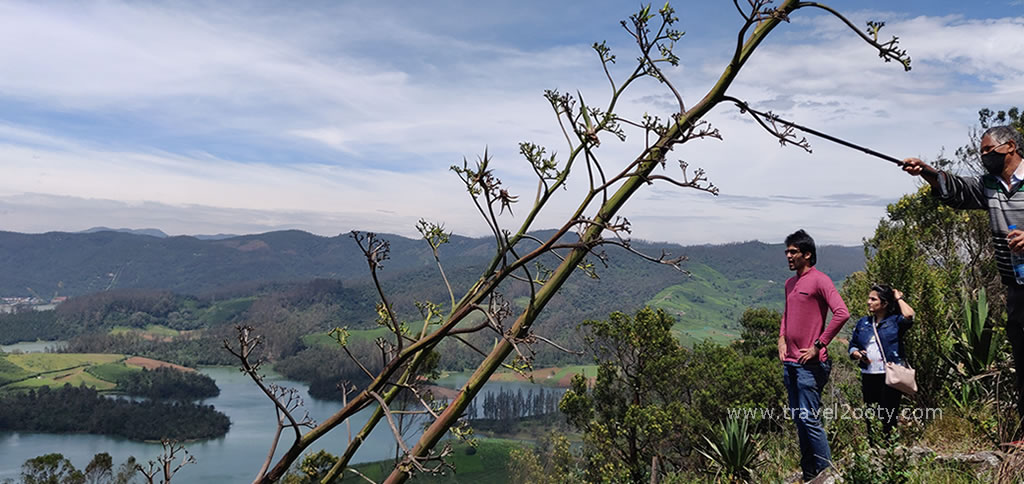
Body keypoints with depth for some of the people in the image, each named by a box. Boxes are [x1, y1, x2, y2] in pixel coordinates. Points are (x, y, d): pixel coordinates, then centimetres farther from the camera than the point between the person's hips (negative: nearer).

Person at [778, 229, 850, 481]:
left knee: (810, 419, -8)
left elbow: (842, 313, -20)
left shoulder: (819, 280, -10)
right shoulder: (790, 283, 15)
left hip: (809, 363, -8)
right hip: (790, 363, 8)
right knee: (798, 420, 13)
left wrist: (818, 346, -17)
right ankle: (808, 474, 23)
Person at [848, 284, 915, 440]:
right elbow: (852, 346, 19)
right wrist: (857, 354, -4)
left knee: (888, 418, -3)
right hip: (868, 376, 5)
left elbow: (909, 315, -23)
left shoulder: (894, 321, -1)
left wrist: (899, 298, -6)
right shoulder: (863, 323, 14)